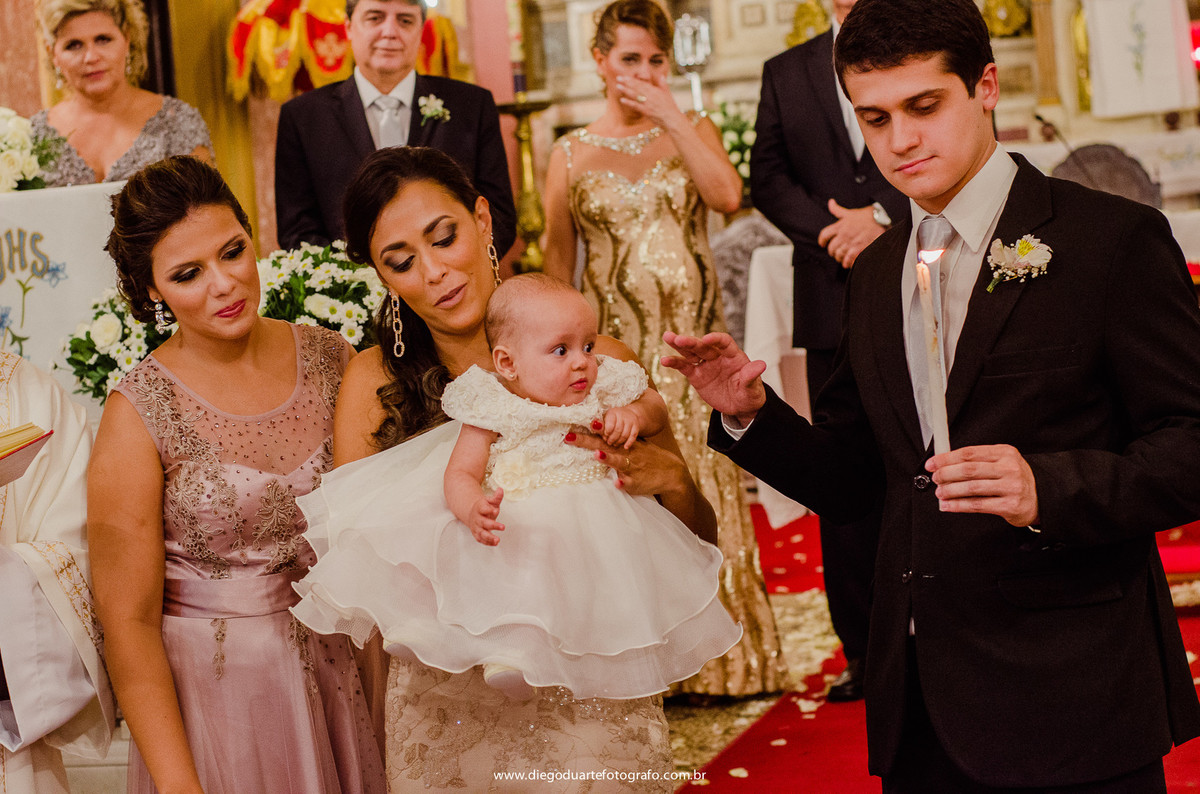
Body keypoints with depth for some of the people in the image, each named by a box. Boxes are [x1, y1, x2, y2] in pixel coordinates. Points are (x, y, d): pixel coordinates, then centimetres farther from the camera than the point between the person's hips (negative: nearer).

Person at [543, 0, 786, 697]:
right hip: (614, 345, 0)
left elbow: (728, 195, -13)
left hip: (692, 340, 1)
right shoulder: (572, 154, 7)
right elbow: (557, 267, 9)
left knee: (705, 487, 3)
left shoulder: (694, 131, 8)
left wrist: (669, 115, -12)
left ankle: (718, 656, 13)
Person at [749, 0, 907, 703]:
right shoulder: (786, 73, 15)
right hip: (836, 305, 2)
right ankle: (865, 651, 9)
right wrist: (834, 232, -8)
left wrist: (883, 215, -13)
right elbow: (767, 177, 8)